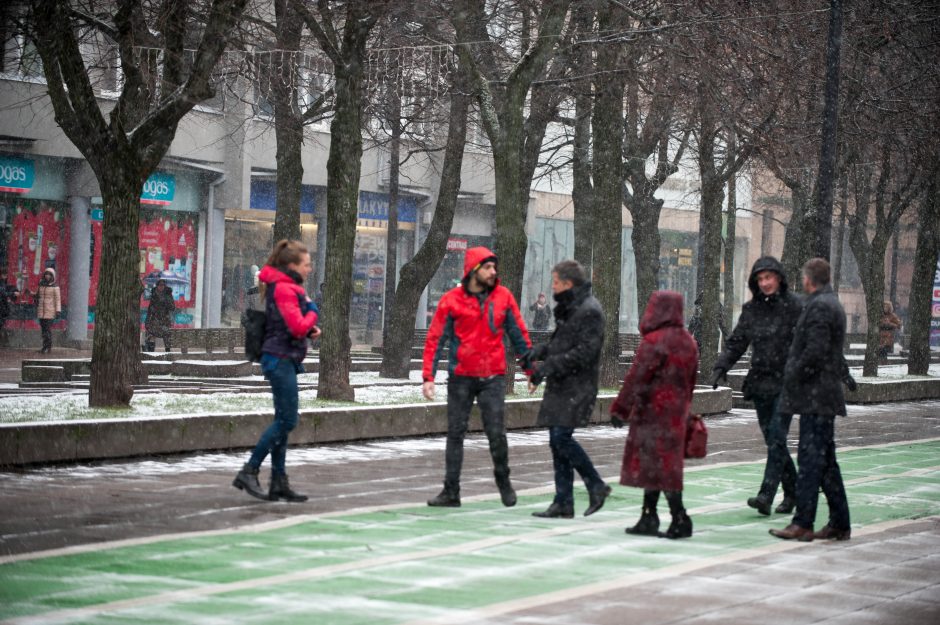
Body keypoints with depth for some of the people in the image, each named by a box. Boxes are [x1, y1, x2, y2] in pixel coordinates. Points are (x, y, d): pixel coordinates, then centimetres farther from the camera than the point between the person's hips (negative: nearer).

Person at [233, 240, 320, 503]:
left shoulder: (287, 286, 16)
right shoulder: (284, 288, -15)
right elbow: (298, 327, -21)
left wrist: (309, 329, 6)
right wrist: (312, 310, -3)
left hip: (284, 360, 11)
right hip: (281, 359, -11)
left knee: (283, 421, 10)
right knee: (287, 420, -9)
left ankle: (279, 482, 13)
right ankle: (249, 472, -6)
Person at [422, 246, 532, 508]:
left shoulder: (503, 297, 1)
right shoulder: (451, 300, -5)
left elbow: (519, 335, 10)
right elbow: (435, 339, -3)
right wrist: (428, 377, -9)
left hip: (493, 377, 0)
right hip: (461, 378, 0)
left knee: (496, 433, -2)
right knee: (455, 434, 4)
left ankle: (503, 480, 20)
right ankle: (451, 491, 11)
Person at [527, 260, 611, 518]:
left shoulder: (589, 311, -14)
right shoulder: (568, 308, 17)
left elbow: (584, 353, -20)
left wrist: (547, 367, -21)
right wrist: (539, 352, 9)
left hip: (577, 388, -9)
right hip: (560, 387, 10)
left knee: (562, 437, -16)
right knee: (557, 441, 7)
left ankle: (596, 486, -1)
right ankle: (563, 503, 10)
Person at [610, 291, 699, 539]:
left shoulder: (654, 342, -16)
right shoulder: (688, 342, 9)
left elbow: (636, 379, -16)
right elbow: (690, 381, 16)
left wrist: (620, 409, -11)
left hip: (653, 411, -8)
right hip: (676, 414, 8)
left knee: (657, 465, -4)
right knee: (662, 465, 13)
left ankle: (679, 518, -8)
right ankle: (648, 518, 17)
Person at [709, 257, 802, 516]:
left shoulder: (794, 306, -5)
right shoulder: (752, 309, 10)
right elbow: (736, 342, 12)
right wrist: (720, 368, -1)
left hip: (786, 384, -6)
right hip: (760, 383, 6)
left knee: (776, 438, -13)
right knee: (772, 439, 9)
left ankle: (766, 495, -19)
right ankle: (792, 492, 21)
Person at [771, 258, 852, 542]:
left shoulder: (819, 307, -14)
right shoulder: (831, 304, 18)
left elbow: (815, 352, -21)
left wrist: (793, 380, -12)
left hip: (815, 398, -10)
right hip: (823, 396, 10)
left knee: (810, 459, -9)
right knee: (825, 460, 13)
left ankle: (802, 524, -9)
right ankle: (839, 524, 16)